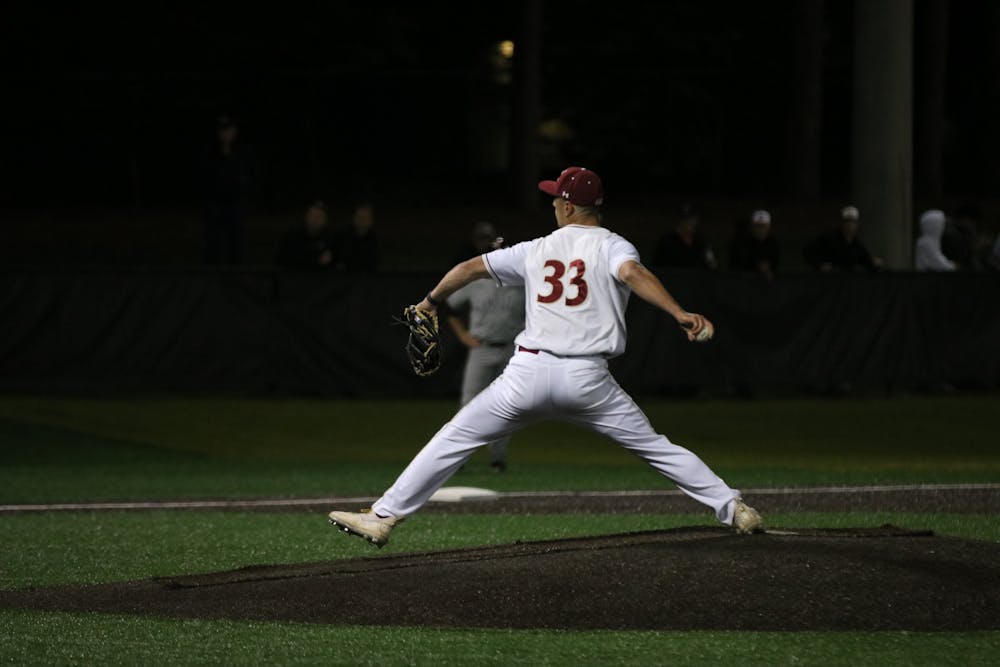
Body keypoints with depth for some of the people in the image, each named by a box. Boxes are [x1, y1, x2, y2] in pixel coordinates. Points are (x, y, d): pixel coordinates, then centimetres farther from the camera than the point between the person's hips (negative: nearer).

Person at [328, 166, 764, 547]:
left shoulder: (536, 251, 15)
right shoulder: (610, 246, 5)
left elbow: (471, 268, 20)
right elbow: (633, 273, -18)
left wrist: (431, 301, 36)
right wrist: (679, 314, -29)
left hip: (529, 373, 1)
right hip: (588, 378, -1)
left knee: (454, 440, 8)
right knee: (653, 445, 10)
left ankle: (384, 517, 3)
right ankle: (732, 508, 5)